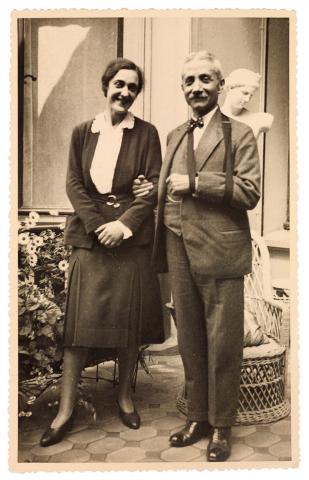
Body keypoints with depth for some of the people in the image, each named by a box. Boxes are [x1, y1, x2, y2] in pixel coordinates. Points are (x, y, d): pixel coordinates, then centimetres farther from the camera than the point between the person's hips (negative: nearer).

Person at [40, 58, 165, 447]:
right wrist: (98, 224, -10)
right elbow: (74, 184, 4)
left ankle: (125, 396, 24)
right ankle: (66, 410, 9)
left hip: (132, 236, 0)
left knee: (129, 318, 5)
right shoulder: (82, 133, 10)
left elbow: (153, 186, -2)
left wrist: (123, 224, -14)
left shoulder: (146, 133, 5)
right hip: (89, 235, 1)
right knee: (79, 320, 0)